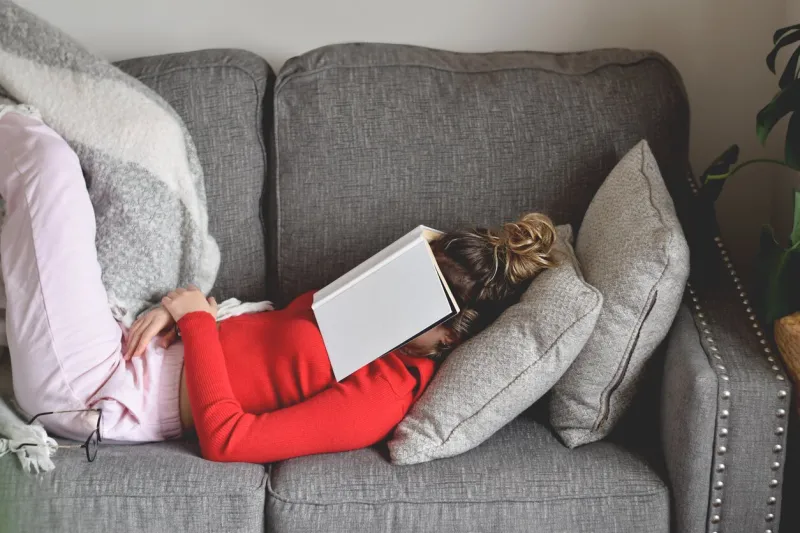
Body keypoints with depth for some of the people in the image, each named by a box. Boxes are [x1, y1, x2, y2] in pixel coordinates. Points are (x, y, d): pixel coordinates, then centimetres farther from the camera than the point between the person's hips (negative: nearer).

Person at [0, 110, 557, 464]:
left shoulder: (377, 400, -23)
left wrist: (196, 317, -18)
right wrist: (174, 309, -5)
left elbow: (225, 438, -26)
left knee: (47, 157, -6)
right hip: (144, 352, 8)